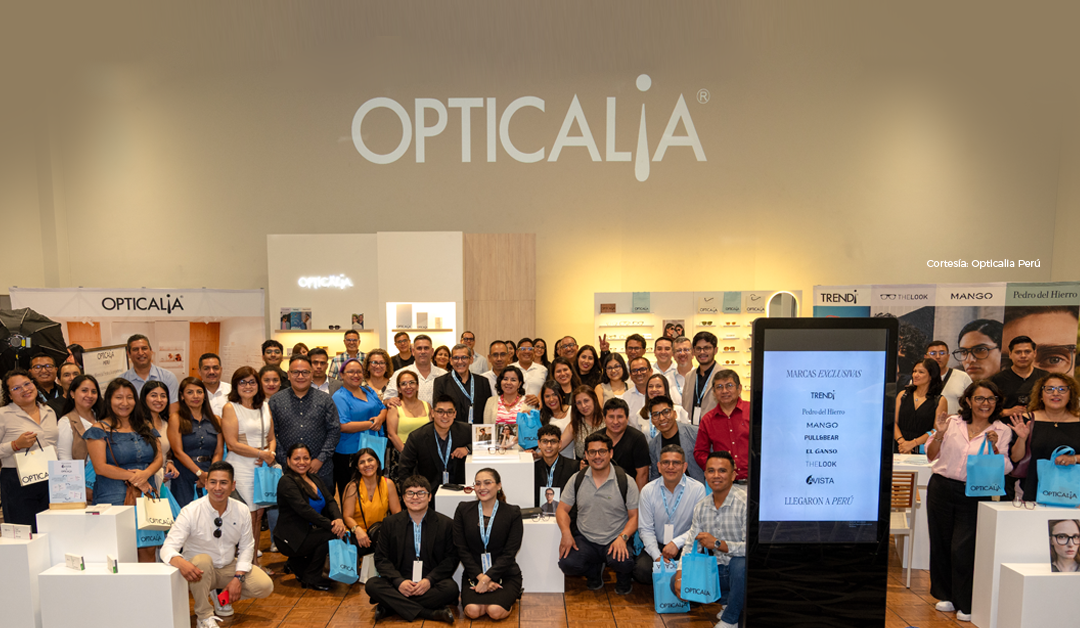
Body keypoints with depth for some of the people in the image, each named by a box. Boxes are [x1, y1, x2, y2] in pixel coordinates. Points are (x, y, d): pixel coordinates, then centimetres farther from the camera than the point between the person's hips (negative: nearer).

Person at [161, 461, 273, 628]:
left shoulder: (241, 511, -8)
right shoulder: (190, 512, -19)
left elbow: (246, 547, 1)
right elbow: (168, 548, -25)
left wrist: (238, 578, -13)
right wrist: (181, 563, -48)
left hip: (229, 567, 3)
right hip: (199, 572, -3)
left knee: (265, 586, -17)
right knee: (202, 560, -37)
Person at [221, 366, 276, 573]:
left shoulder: (265, 407, 13)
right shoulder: (230, 408, -4)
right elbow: (232, 444, -11)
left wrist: (270, 453, -3)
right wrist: (261, 454, -13)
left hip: (263, 468, 5)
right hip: (241, 469, -5)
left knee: (259, 515, 8)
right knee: (247, 518, -5)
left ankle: (255, 561, 17)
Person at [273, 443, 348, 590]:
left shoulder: (316, 478, 11)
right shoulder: (286, 482, -13)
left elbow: (330, 501, 0)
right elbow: (303, 509, -25)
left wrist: (338, 519, -22)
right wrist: (330, 525, -31)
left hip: (310, 532, 8)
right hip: (290, 539, -8)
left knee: (341, 533, -12)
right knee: (332, 534, -24)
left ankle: (297, 564, 10)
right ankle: (312, 578, -4)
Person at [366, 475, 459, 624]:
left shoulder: (445, 523, 4)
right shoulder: (390, 523, 9)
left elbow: (451, 559, 1)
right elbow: (381, 559, 5)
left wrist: (429, 580, -15)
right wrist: (399, 582, -13)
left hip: (432, 583, -1)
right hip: (399, 584, 1)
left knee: (451, 589, -32)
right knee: (371, 585, -26)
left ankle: (387, 608, -23)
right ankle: (429, 613, -28)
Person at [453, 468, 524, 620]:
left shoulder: (512, 513, -2)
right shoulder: (463, 510, 3)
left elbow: (509, 553, -7)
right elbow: (461, 549, -1)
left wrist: (487, 578, -18)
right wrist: (480, 577, -13)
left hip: (505, 575, -1)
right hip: (474, 574, 1)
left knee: (495, 612, -25)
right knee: (472, 611, -25)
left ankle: (508, 598, 7)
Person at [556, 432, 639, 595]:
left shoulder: (625, 481, -4)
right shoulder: (577, 479, 3)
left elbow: (634, 516, -1)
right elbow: (562, 509, 8)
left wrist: (622, 537, -19)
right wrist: (566, 533, -12)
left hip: (615, 541, -2)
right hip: (585, 539, 2)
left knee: (623, 563, -33)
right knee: (567, 564, -26)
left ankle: (623, 581, 8)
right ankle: (594, 571, 11)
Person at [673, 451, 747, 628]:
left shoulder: (744, 503, -17)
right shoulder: (701, 507, 4)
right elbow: (691, 544, 6)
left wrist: (718, 544, -32)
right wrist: (680, 574, -7)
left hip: (741, 571, -6)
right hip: (717, 570, 6)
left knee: (740, 562, -37)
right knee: (676, 583, -8)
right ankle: (728, 601, 10)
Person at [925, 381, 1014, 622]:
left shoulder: (1002, 431, 1)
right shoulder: (952, 423, 3)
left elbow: (1002, 470, -3)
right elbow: (931, 456, 7)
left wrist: (994, 447, -19)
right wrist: (939, 434, -9)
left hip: (974, 495, -2)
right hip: (941, 488, 2)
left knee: (962, 549, -6)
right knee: (941, 542, 10)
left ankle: (965, 605, 12)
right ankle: (946, 595, 29)